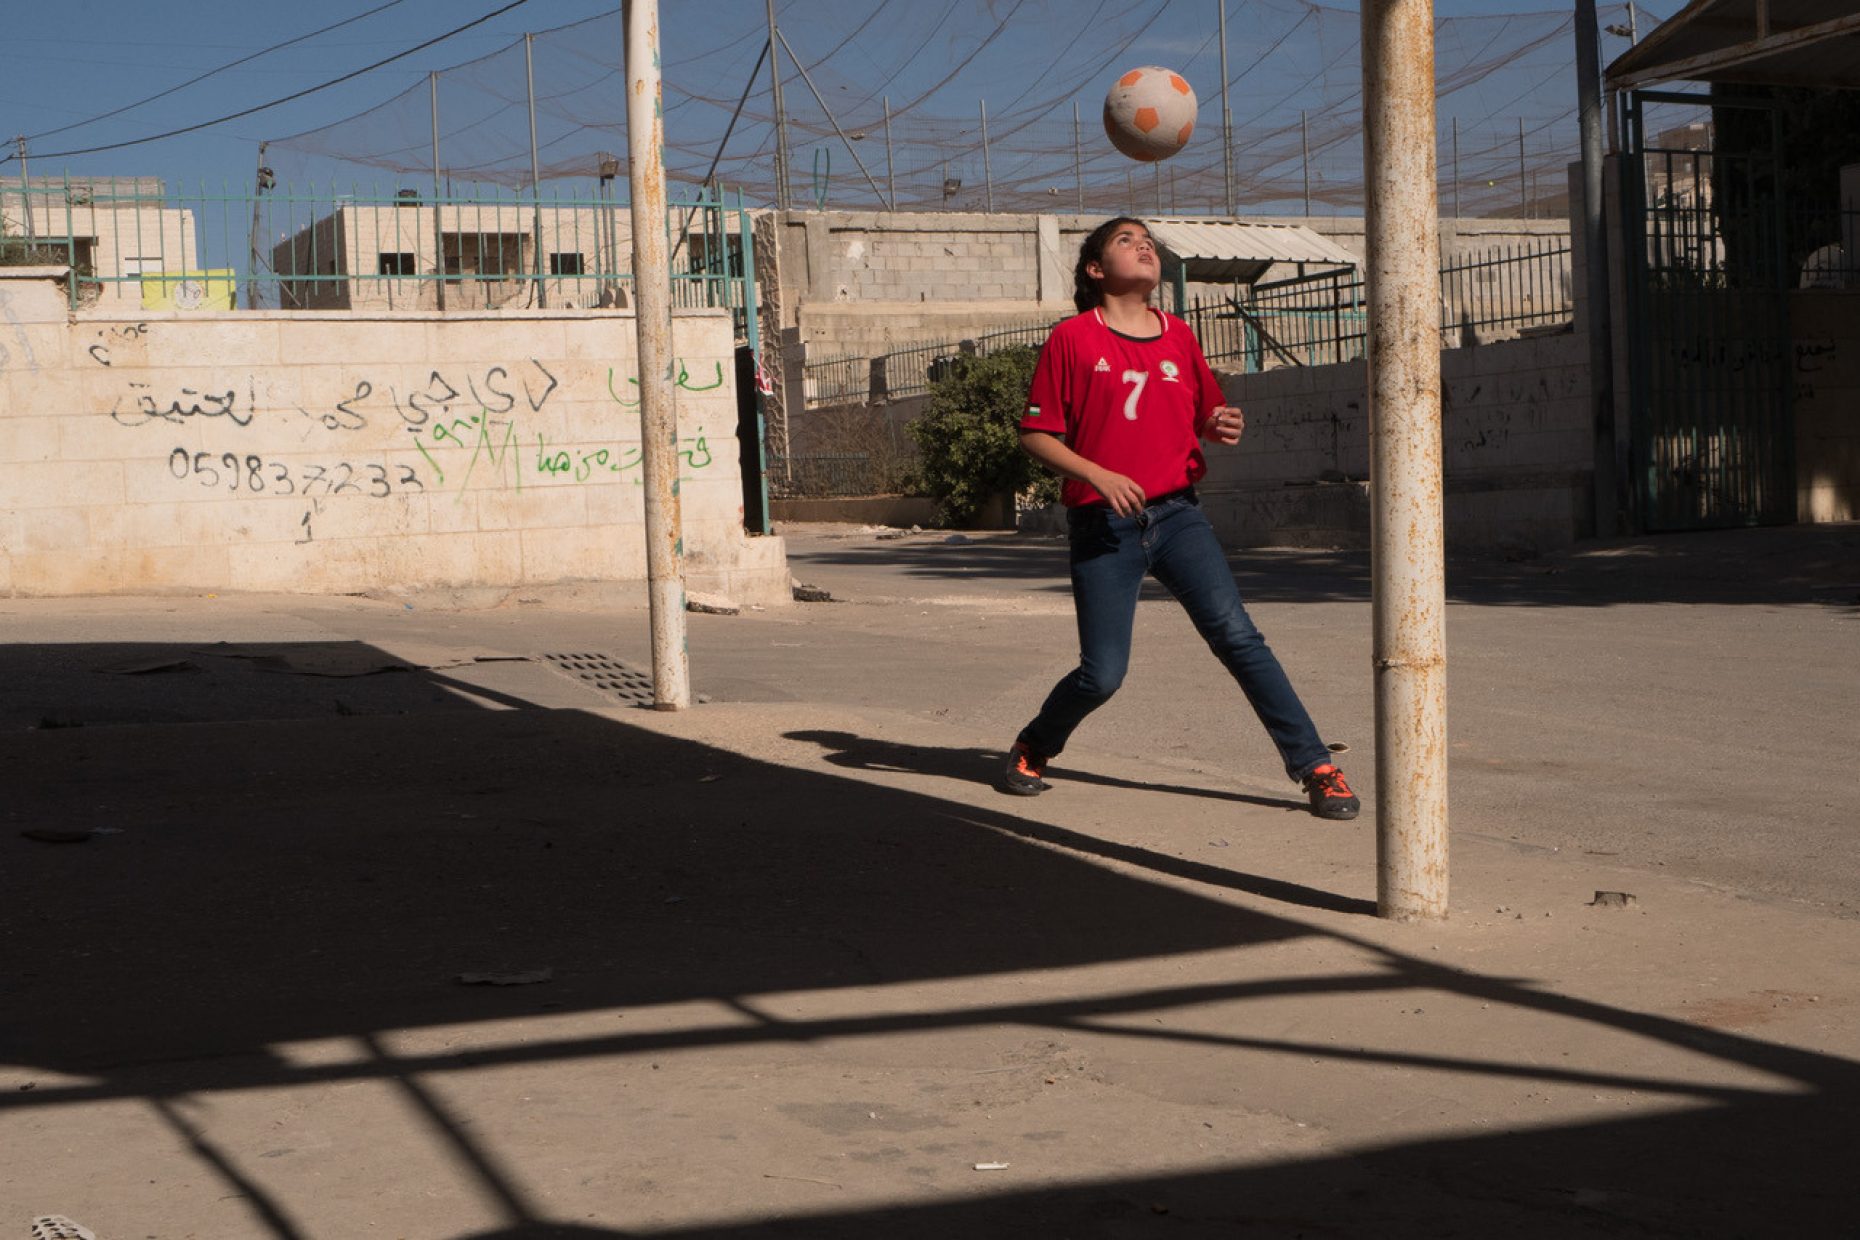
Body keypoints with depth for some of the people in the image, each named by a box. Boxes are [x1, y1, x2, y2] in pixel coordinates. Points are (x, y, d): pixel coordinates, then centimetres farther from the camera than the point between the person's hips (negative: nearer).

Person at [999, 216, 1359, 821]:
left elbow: (1206, 415, 21)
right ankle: (1032, 748, 26)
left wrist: (1223, 426, -3)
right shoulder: (1073, 339, -3)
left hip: (1177, 514, 3)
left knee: (1237, 636, -10)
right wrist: (1097, 474, -17)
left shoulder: (1180, 337, 10)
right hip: (1104, 524, -3)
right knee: (1102, 674, -3)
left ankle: (1315, 766, -5)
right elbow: (1034, 434, -3)